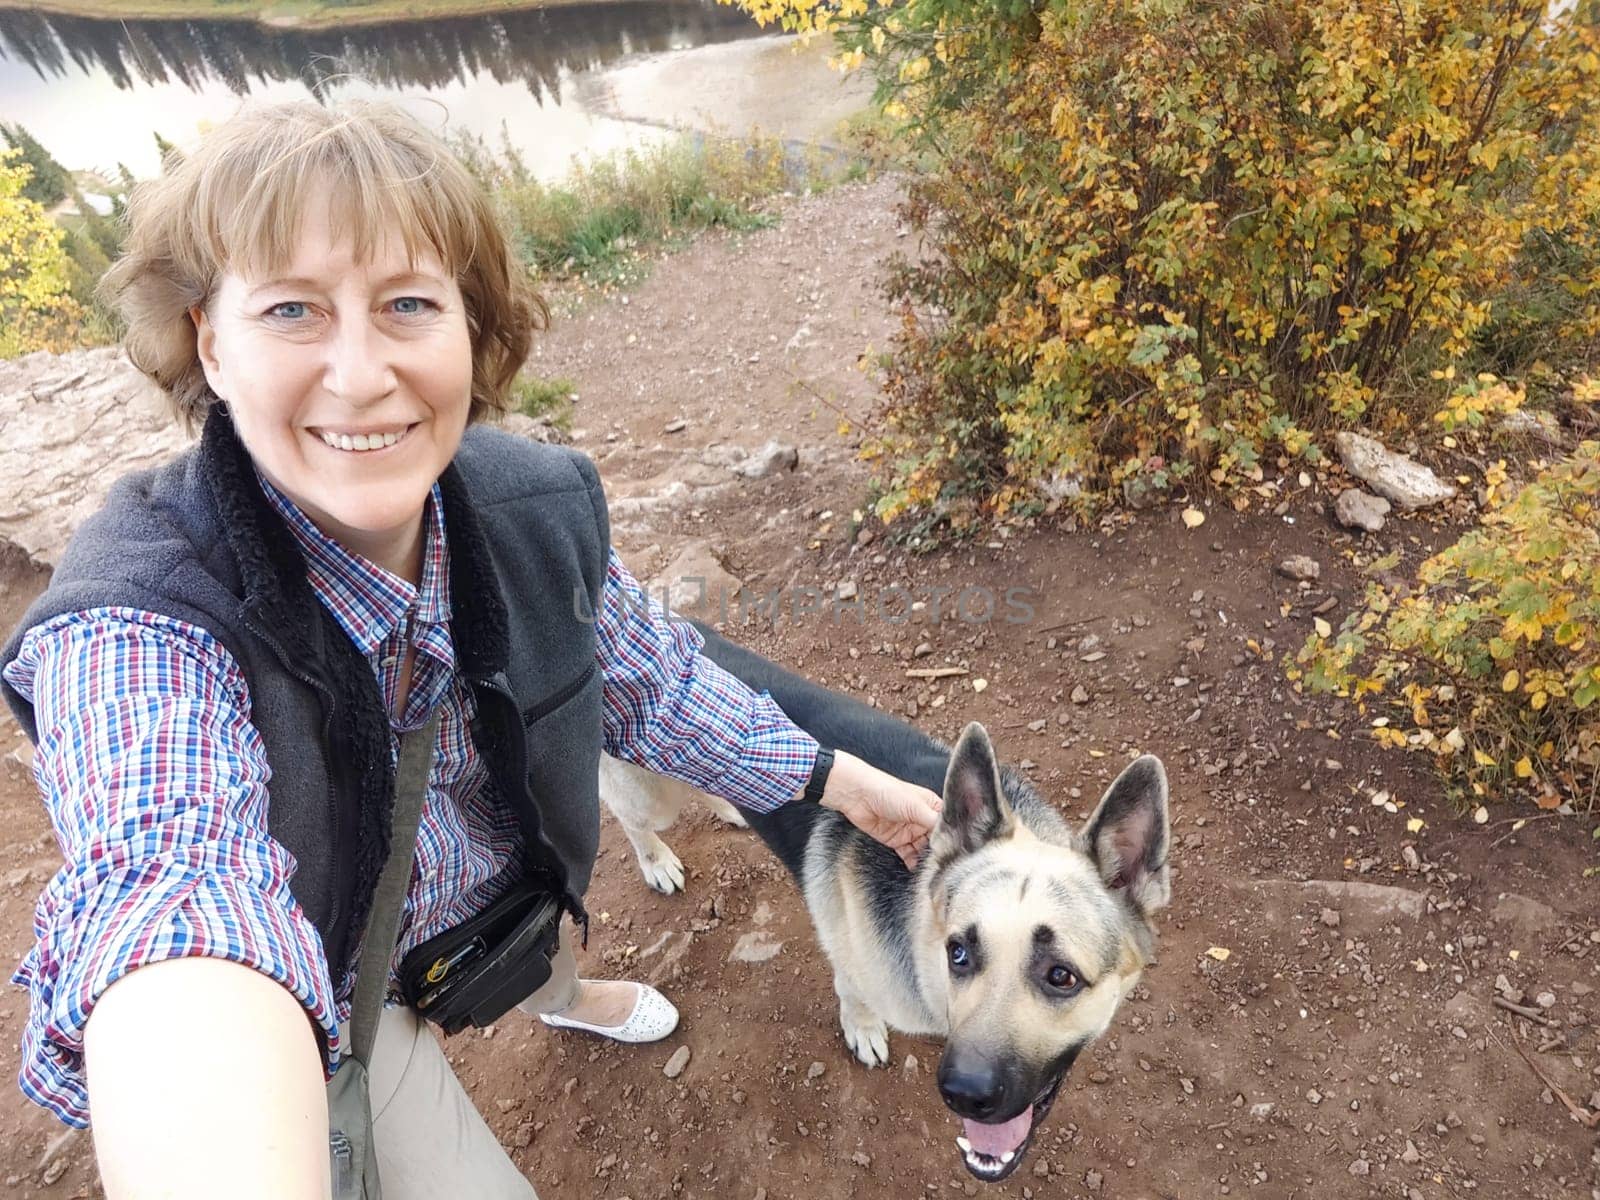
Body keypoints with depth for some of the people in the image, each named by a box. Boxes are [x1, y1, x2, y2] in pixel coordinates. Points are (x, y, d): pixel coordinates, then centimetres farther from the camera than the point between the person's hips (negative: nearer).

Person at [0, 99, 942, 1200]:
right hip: (318, 1000, -4)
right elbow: (174, 893, -58)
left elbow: (651, 684, -10)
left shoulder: (540, 504, -25)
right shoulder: (137, 625, -39)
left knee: (546, 952, 36)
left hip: (504, 887, 5)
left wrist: (843, 780, -6)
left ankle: (564, 998, 74)